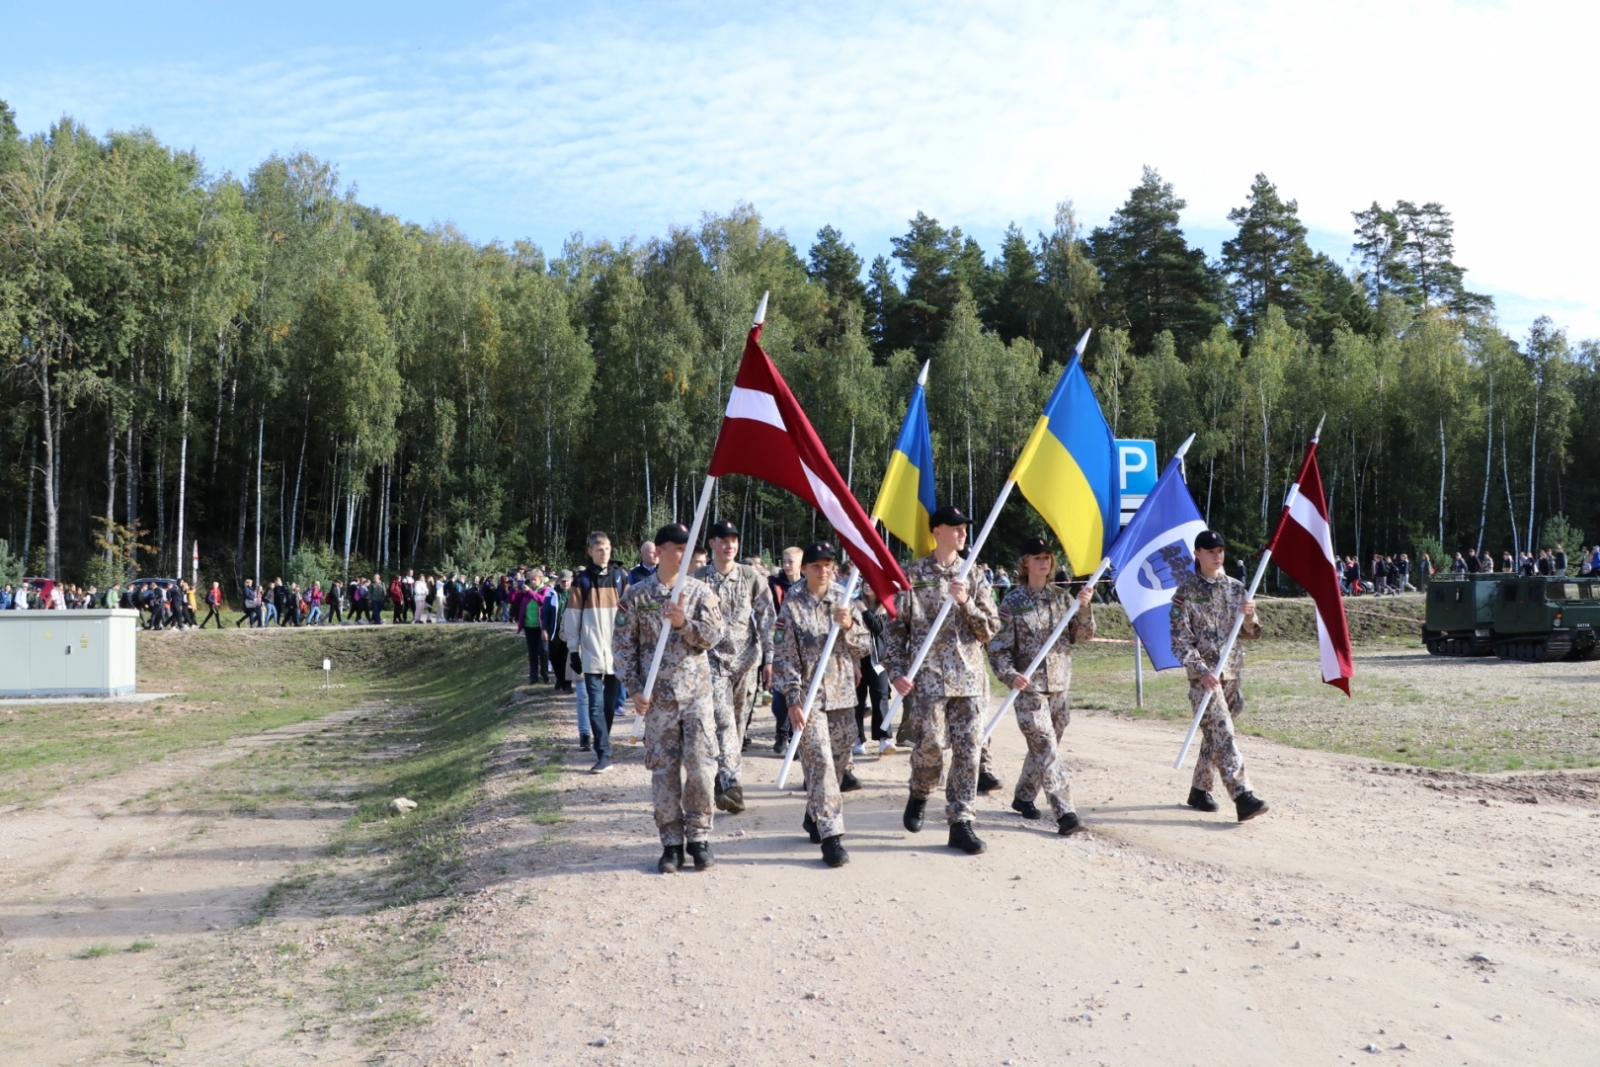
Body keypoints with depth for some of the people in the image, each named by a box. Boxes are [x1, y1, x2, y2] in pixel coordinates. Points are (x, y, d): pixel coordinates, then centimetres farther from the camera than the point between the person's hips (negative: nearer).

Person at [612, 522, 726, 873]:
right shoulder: (636, 596, 1)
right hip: (657, 697, 0)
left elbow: (714, 634, -3)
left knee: (701, 768, -4)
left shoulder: (700, 591, 4)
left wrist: (684, 623, -20)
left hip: (697, 693, 0)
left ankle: (698, 838, 12)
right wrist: (635, 689, -6)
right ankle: (672, 843, 14)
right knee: (664, 772, 4)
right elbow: (623, 646, 2)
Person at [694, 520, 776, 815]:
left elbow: (767, 619, 5)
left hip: (746, 659, 3)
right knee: (723, 722, -15)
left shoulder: (752, 577, 4)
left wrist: (768, 658, 0)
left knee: (738, 723, 7)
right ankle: (732, 786, -22)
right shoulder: (698, 579, 0)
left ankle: (722, 783, 19)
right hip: (714, 658, -2)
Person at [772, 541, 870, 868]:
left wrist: (849, 626, -14)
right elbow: (783, 657, -8)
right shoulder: (792, 605, -7)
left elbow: (862, 647, 7)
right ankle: (830, 835, -9)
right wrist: (793, 701, -13)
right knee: (820, 762, -11)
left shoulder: (844, 599, 5)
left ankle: (815, 816, 32)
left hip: (842, 693, 5)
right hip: (809, 695, -5)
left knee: (839, 758, 12)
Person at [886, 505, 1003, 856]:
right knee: (931, 743, -9)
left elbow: (991, 630, 6)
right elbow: (897, 627, 3)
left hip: (969, 676, 3)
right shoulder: (914, 575, 2)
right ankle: (920, 795, 22)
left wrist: (966, 603, -10)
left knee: (967, 751, 1)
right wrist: (897, 671, -6)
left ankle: (961, 823, 9)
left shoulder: (973, 576, 10)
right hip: (930, 675, -3)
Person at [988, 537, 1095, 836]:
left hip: (1060, 685, 5)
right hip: (1029, 687, -5)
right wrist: (1010, 675, -22)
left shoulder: (1061, 596, 6)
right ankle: (1064, 813, -11)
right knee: (1046, 749, -10)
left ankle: (1023, 797, 33)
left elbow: (1082, 635, 2)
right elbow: (998, 647, -6)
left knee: (1043, 748, 14)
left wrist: (1084, 608, -15)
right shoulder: (1012, 602, -6)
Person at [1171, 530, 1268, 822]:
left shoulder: (1236, 588, 10)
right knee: (1222, 733, -15)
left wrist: (1249, 615, -10)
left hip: (1232, 672, 6)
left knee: (1215, 733, 13)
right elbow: (1180, 641, -9)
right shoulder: (1186, 592, -5)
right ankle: (1242, 797, -21)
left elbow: (1252, 633, 12)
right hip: (1204, 674, -6)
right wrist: (1202, 671, -20)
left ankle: (1199, 790, 26)